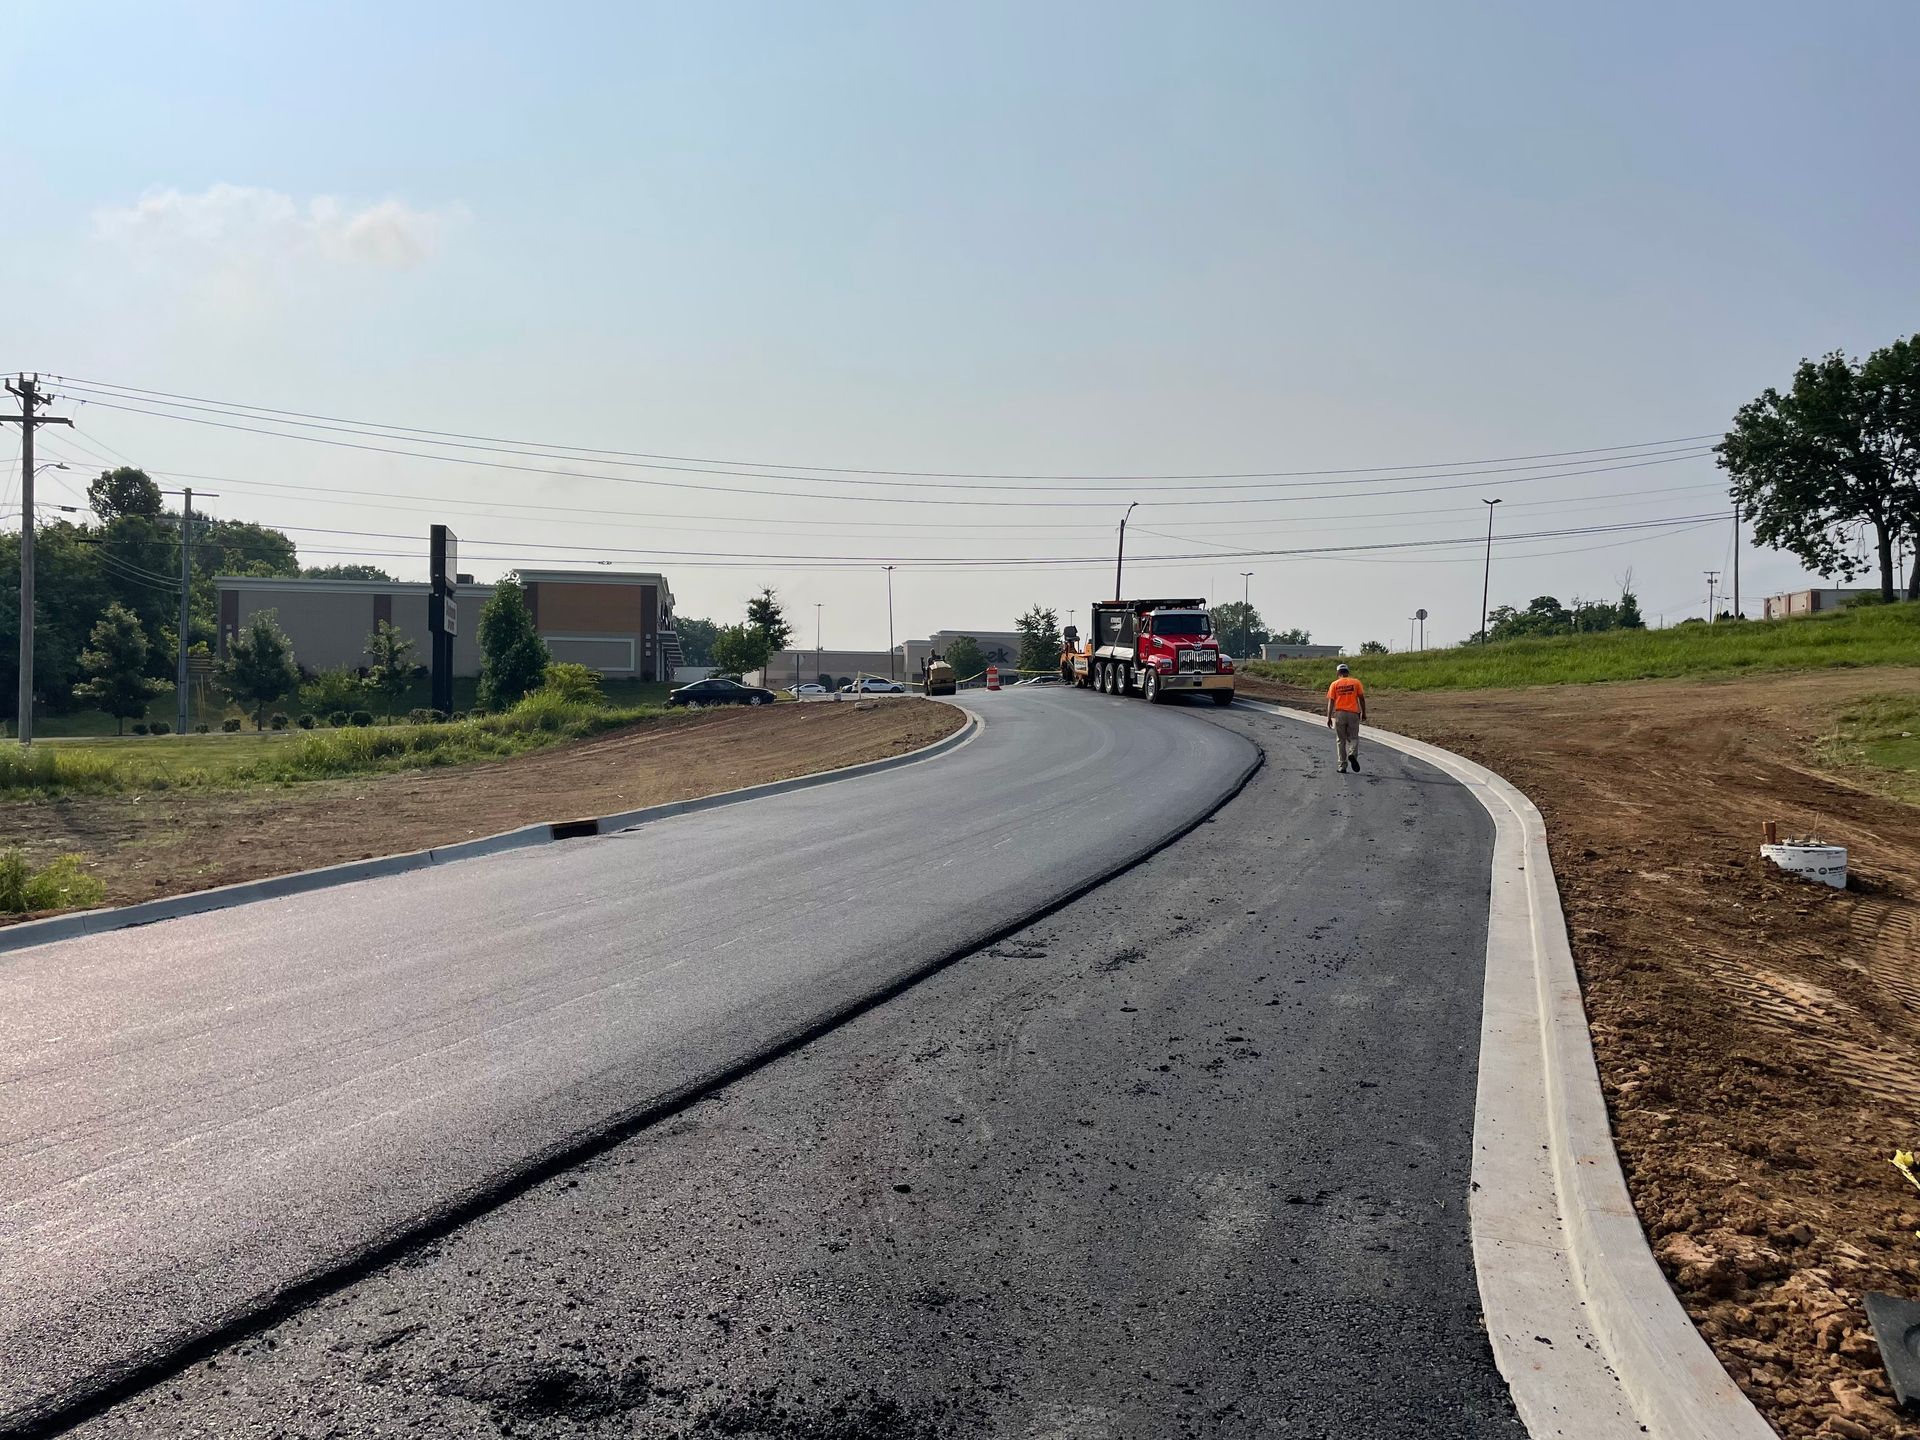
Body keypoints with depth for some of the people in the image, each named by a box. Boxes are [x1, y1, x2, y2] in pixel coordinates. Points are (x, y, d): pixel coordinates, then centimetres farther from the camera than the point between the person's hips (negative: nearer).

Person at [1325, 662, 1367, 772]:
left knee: (1341, 740, 9)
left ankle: (1343, 766, 7)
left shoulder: (1334, 684, 4)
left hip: (1339, 713, 0)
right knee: (1353, 738, 11)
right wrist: (1363, 713, 10)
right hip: (1353, 714, 0)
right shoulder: (1356, 682, 4)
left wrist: (1329, 717, -2)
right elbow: (1361, 698, 2)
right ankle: (1352, 754, -20)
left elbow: (1331, 701, -2)